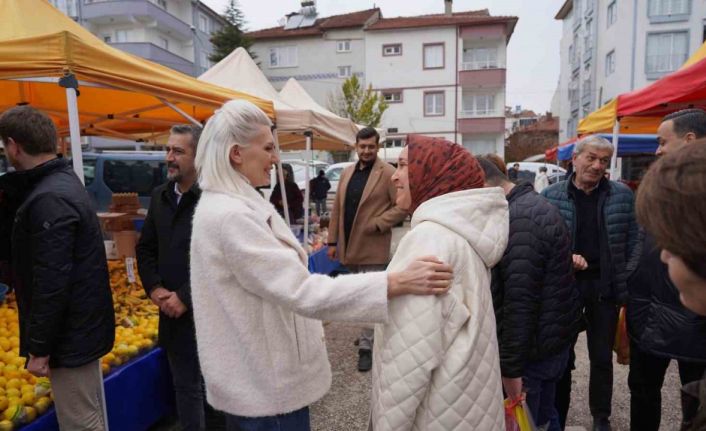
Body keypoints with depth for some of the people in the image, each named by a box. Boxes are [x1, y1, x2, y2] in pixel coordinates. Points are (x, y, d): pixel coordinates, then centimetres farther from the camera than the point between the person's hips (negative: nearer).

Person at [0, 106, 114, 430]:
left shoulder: (48, 199, -23)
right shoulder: (65, 181, 9)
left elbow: (51, 283, -24)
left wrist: (40, 348, -18)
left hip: (69, 334, -10)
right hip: (84, 324, 10)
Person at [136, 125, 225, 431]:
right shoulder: (160, 196, 7)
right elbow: (145, 248, 14)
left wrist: (186, 297, -17)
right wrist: (154, 288, -1)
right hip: (174, 312, 7)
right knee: (185, 385, 19)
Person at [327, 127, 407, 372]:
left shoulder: (388, 173, -8)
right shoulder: (346, 173, 11)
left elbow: (403, 206, -10)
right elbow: (337, 209, 12)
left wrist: (377, 224, -18)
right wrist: (333, 240, 9)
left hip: (372, 247, -6)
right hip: (349, 246, 7)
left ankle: (366, 347, 10)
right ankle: (371, 334, 37)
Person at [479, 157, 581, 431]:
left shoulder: (519, 220, -25)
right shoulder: (533, 205, 10)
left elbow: (520, 302, -27)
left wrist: (511, 367, -21)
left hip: (532, 348, -10)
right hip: (554, 339, 10)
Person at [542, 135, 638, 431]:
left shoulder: (622, 195, 0)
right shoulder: (550, 195, -4)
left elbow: (632, 242, 3)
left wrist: (632, 283, -3)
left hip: (605, 286, 1)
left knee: (602, 357, 14)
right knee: (563, 356, 11)